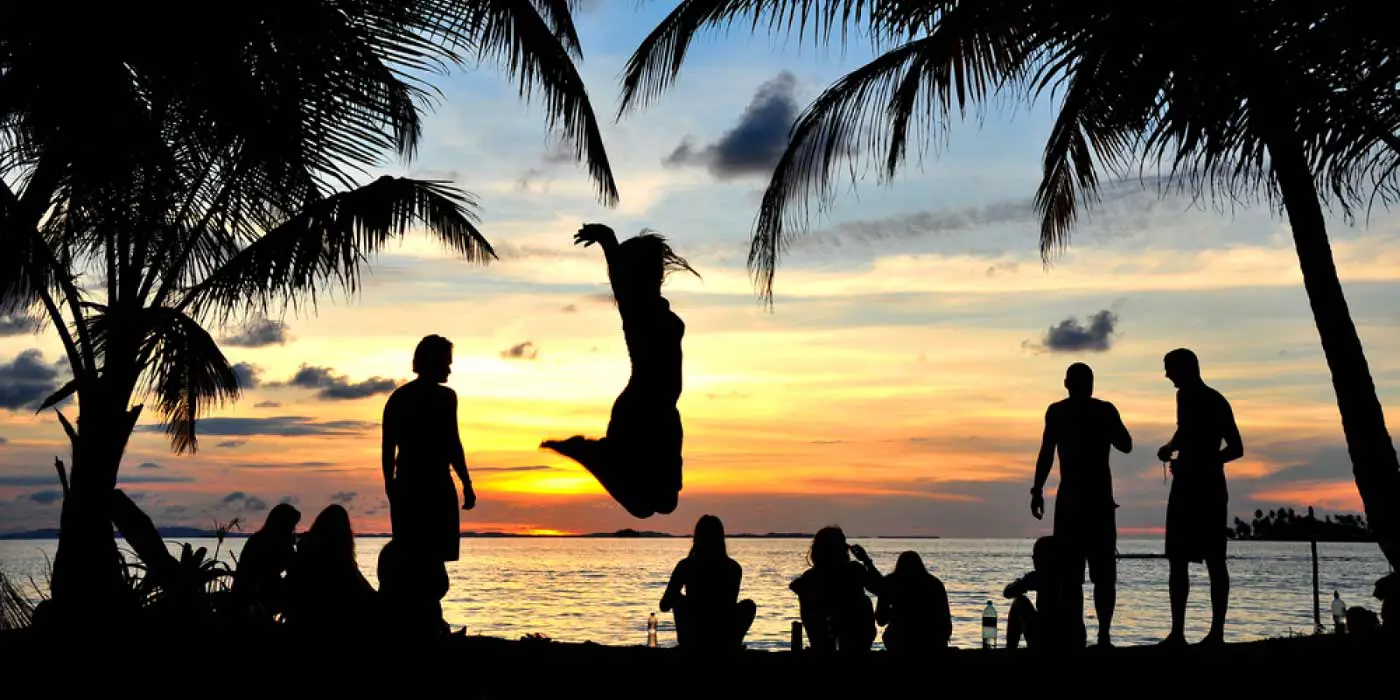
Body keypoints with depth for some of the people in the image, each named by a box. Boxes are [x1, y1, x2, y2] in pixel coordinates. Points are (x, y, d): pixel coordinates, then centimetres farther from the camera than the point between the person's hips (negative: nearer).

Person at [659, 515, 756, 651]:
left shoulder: (685, 566, -7)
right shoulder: (734, 568, -2)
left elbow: (665, 606, 0)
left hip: (692, 642, 0)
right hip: (725, 643, 1)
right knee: (748, 604, 27)